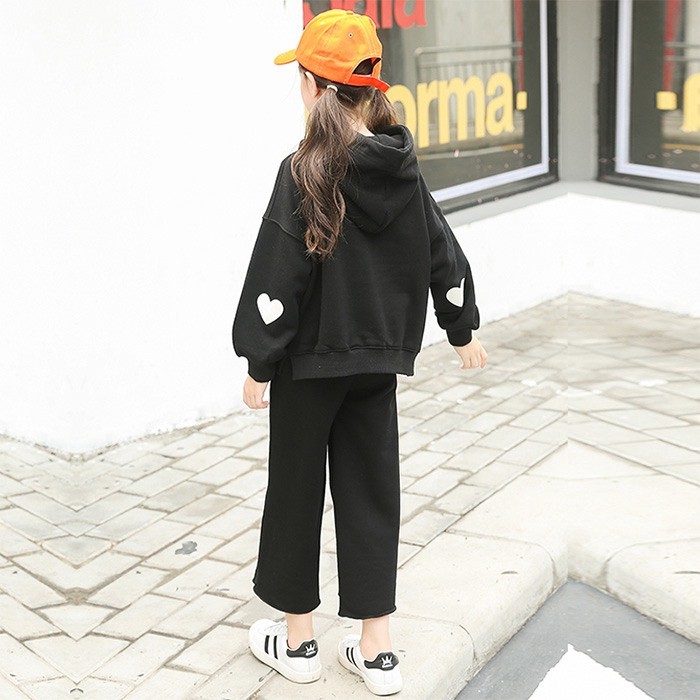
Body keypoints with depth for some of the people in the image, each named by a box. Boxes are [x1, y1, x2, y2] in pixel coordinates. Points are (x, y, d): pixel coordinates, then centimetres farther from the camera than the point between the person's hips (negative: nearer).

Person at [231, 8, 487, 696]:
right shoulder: (403, 168, 1)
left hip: (310, 358, -5)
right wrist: (463, 330, 23)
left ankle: (296, 639, 25)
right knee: (371, 492, 12)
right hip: (380, 357, 5)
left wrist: (259, 362, -7)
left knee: (296, 490, 11)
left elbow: (277, 278, -17)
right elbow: (443, 255, 10)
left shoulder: (306, 173, -16)